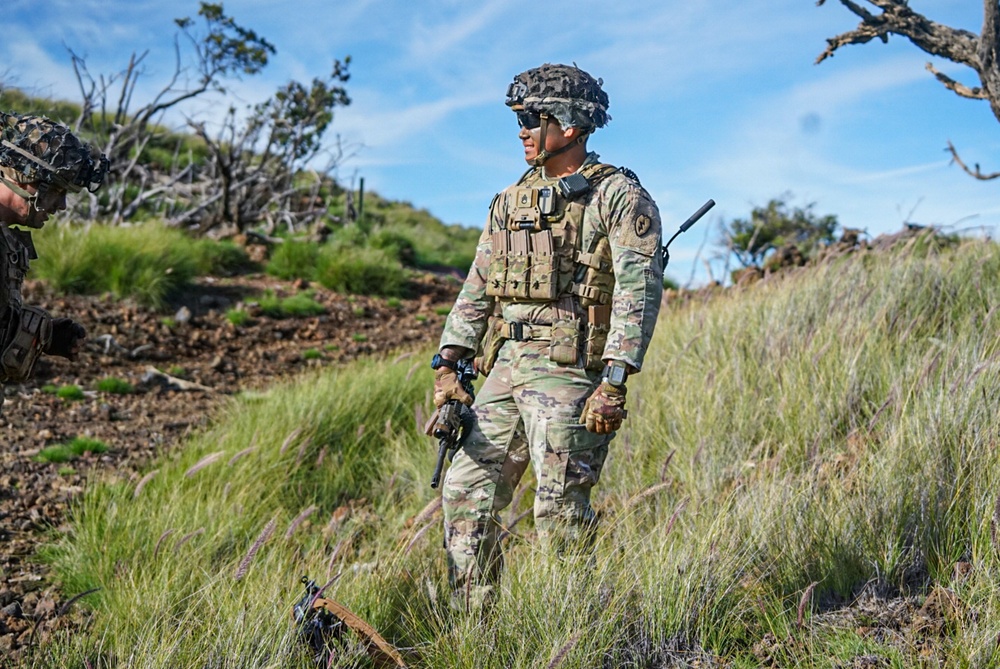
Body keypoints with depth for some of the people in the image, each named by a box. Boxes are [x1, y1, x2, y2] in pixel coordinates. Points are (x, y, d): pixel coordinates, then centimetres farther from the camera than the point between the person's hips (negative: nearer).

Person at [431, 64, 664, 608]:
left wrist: (614, 382, -21)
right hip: (505, 369, 7)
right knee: (466, 492, 5)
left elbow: (640, 291, -12)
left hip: (568, 369, -7)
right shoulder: (510, 202, 19)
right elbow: (477, 290, 19)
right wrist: (447, 365, 9)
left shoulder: (617, 195, -3)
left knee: (559, 509, -8)